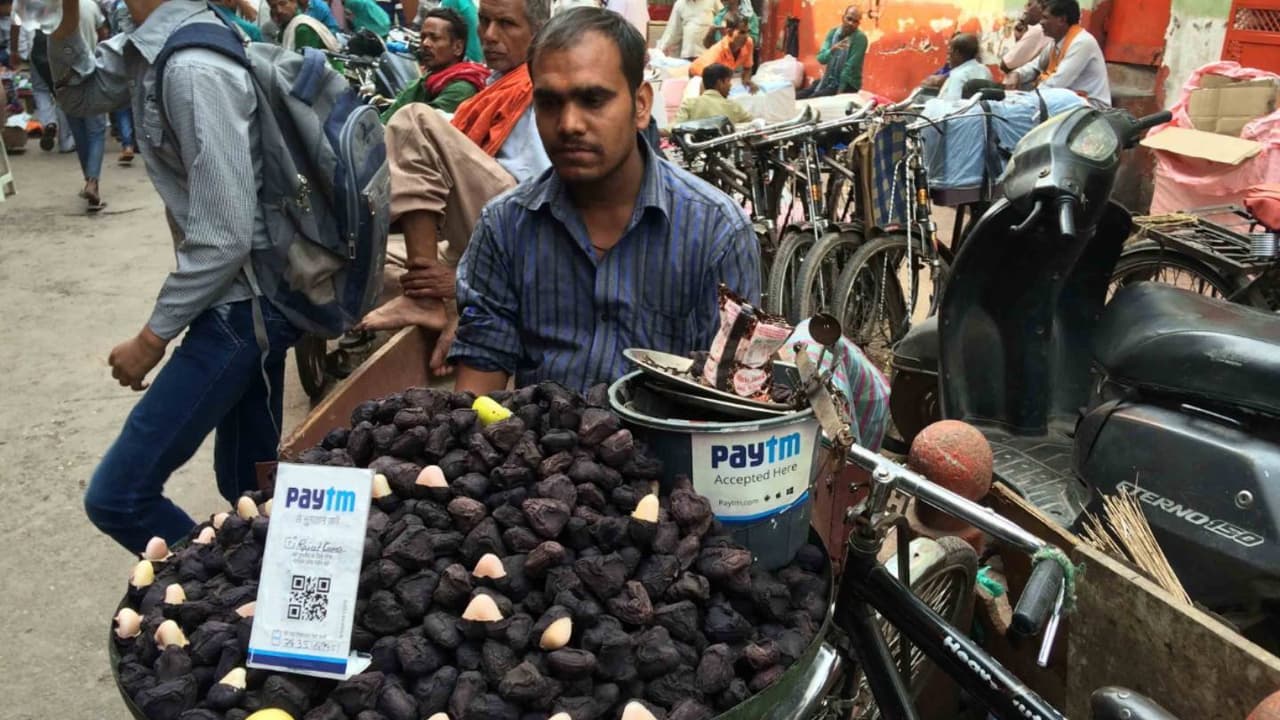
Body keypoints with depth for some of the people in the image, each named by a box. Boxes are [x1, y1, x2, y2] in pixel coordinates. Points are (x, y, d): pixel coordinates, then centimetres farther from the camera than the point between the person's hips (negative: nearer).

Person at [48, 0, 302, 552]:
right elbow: (82, 94, 23)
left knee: (117, 496, -5)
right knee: (248, 486, 19)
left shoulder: (193, 70, -23)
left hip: (241, 306, -10)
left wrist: (151, 339, -15)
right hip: (244, 298, 10)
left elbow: (225, 237, -25)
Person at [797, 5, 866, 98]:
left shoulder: (860, 38, -15)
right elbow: (821, 59, -7)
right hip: (828, 80, 6)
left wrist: (839, 91, -22)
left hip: (848, 84, -6)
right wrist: (832, 49, -29)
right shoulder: (833, 32, 1)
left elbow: (851, 66, -19)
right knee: (797, 97, -11)